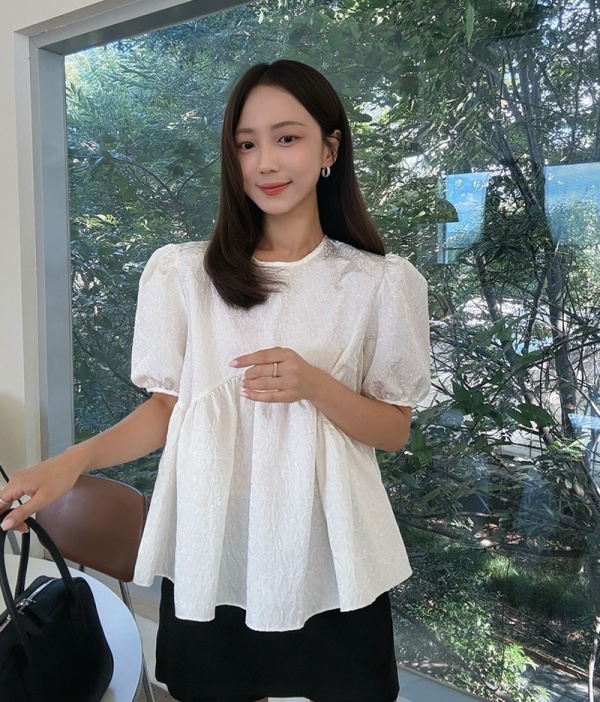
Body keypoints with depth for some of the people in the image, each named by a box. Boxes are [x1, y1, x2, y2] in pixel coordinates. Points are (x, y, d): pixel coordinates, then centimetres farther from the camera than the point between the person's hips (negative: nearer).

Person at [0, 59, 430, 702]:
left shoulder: (379, 284, -1)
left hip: (327, 559, 0)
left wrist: (315, 385, -18)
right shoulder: (182, 273, 0)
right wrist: (70, 462, -12)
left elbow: (393, 431, 0)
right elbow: (166, 408, 3)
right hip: (210, 553, 1)